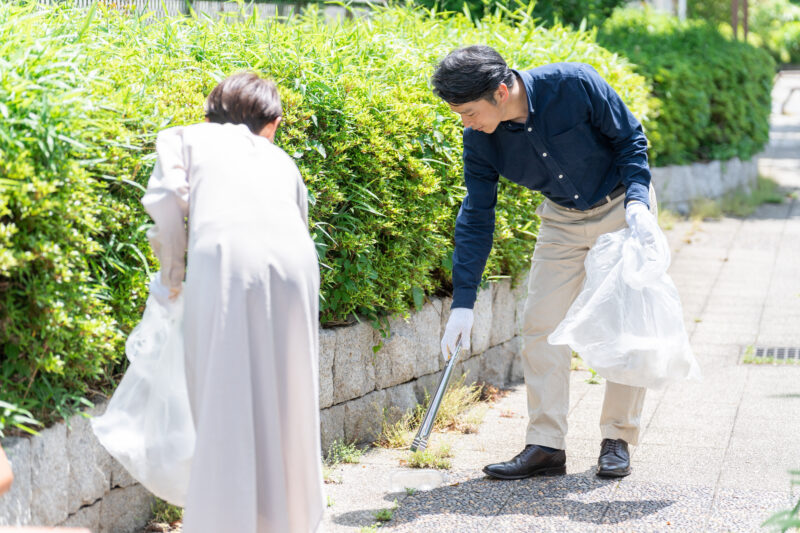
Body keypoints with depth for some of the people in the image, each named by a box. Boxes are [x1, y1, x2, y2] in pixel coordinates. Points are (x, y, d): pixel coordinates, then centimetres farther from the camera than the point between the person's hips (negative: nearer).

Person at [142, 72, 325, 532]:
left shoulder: (184, 137, 25)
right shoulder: (281, 160, 34)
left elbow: (167, 196, 6)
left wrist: (172, 277, 16)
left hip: (225, 257, -3)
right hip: (293, 258, 3)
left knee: (227, 408, 1)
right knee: (288, 402, 15)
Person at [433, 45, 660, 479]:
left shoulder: (574, 85, -29)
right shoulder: (480, 138, -18)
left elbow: (630, 139, -15)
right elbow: (476, 216, -11)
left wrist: (637, 202, -29)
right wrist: (463, 302, -14)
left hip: (622, 206, -3)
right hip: (562, 218, 3)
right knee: (541, 325, -5)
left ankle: (617, 440, 8)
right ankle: (545, 445, -2)